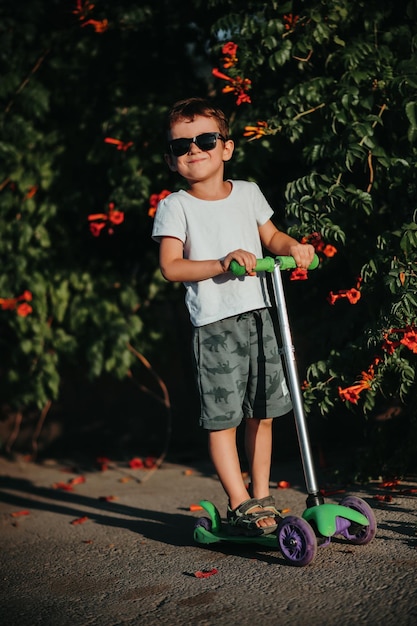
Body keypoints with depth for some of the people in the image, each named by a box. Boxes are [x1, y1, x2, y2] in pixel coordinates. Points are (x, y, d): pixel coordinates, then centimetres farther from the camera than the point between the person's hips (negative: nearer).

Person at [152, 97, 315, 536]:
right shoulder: (175, 207, -4)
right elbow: (171, 267, -12)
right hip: (213, 324, -4)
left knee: (262, 413, 10)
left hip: (257, 316, 5)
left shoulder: (247, 193, 10)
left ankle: (262, 497, 23)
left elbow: (270, 237, 23)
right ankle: (239, 505, 6)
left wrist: (292, 246, 2)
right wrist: (222, 263, -23)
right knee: (222, 417, -4)